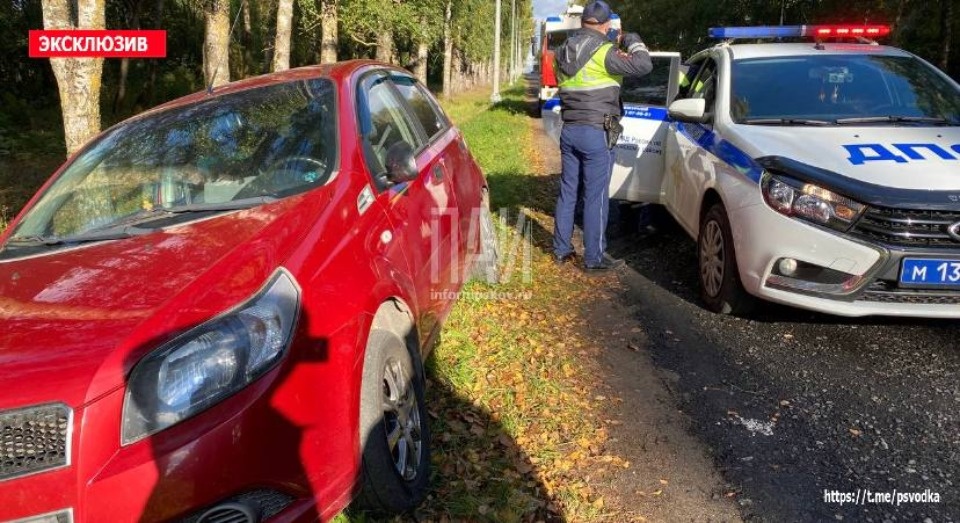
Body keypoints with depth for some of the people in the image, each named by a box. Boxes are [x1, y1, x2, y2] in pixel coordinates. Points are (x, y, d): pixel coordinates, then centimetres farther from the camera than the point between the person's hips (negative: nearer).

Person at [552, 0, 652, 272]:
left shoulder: (563, 52, 10)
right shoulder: (604, 52, -13)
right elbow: (643, 65, -17)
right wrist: (631, 40, 2)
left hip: (569, 130, 7)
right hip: (596, 133, -7)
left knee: (567, 191, 14)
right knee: (596, 196, -1)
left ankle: (561, 249, 21)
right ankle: (594, 258, 5)